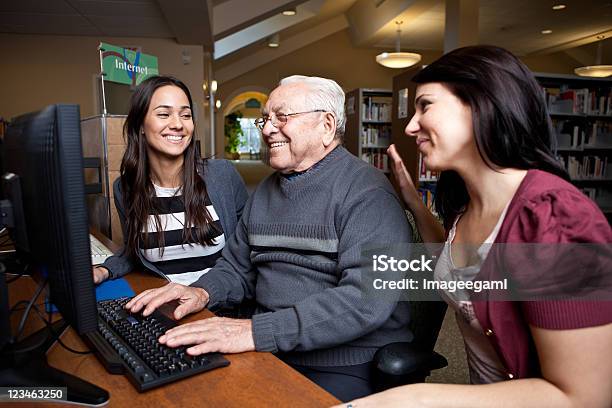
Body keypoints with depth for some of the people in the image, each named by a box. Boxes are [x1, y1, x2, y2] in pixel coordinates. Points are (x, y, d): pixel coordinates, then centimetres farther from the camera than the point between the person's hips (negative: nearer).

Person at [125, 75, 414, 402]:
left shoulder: (366, 192, -13)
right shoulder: (266, 190, 12)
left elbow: (368, 298, -25)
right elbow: (237, 267, 18)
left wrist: (257, 331, -30)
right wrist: (203, 292, -4)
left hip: (345, 366, -5)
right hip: (268, 352, 6)